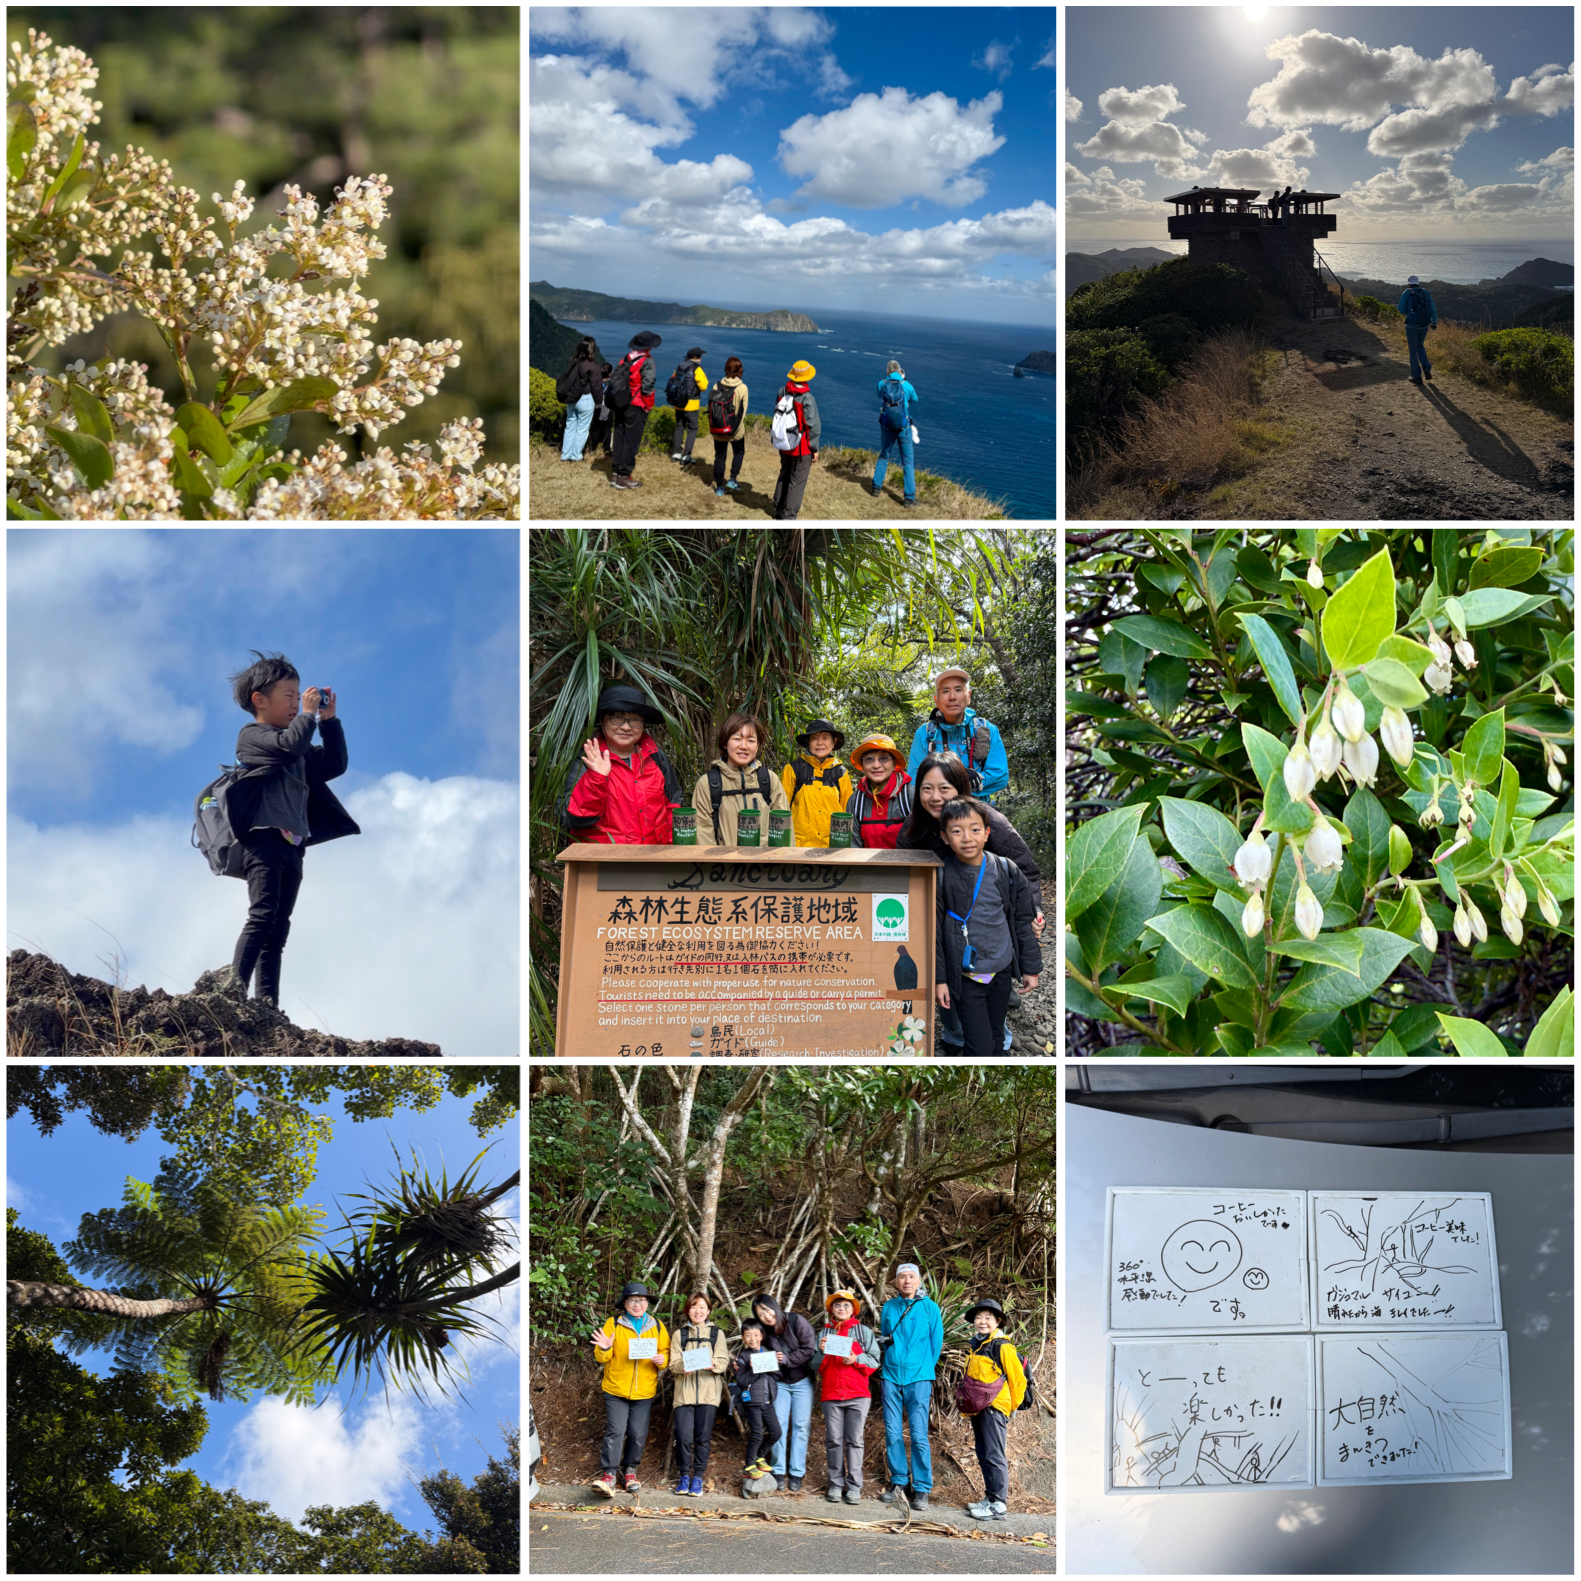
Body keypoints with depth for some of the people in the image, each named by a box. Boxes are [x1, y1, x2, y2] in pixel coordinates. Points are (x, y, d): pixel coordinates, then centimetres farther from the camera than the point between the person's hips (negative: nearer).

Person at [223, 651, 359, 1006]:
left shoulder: (300, 751, 26)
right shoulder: (252, 735, 2)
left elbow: (335, 764, 23)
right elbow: (290, 742, -17)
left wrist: (329, 720, 17)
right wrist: (309, 714, -2)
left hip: (292, 844, 8)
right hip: (265, 837, -8)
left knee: (278, 929, 1)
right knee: (262, 916, -21)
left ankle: (267, 1004, -2)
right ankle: (234, 987, -28)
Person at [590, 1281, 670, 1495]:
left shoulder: (657, 1326, 9)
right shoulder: (613, 1324, 1)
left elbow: (666, 1353, 11)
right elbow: (601, 1358, 2)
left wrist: (662, 1359, -11)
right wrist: (604, 1349, -20)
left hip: (644, 1391, 2)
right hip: (616, 1390, -2)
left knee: (638, 1434, 4)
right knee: (615, 1431, -11)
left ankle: (630, 1471, 20)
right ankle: (608, 1474, -9)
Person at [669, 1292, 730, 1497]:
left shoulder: (717, 1333, 12)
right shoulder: (680, 1335, 14)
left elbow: (723, 1360, 0)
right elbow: (672, 1363, 3)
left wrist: (713, 1364, -22)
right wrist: (682, 1366, -19)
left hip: (709, 1392, 0)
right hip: (684, 1392, 0)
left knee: (703, 1437, -1)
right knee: (683, 1436, -8)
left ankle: (698, 1478, 12)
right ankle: (683, 1475, 11)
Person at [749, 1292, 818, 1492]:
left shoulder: (797, 1321, -14)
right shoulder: (765, 1333, -3)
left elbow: (809, 1350, -16)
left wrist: (787, 1359, -22)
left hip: (802, 1381, -3)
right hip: (780, 1383, 3)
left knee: (800, 1426, -1)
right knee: (778, 1426, -2)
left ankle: (796, 1473, 5)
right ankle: (779, 1472, 6)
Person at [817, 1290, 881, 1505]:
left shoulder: (864, 1331, 11)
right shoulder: (824, 1333, 15)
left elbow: (875, 1360, 4)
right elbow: (815, 1366, 12)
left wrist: (856, 1360, -12)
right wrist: (821, 1352, -7)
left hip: (858, 1393, -1)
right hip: (831, 1393, 1)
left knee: (855, 1440, -3)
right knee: (833, 1440, -1)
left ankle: (854, 1487, 0)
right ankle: (836, 1485, 5)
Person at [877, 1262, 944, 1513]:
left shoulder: (929, 1307, 3)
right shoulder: (888, 1307, 11)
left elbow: (936, 1342, 7)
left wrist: (924, 1368, 7)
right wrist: (883, 1340, 2)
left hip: (918, 1377, -3)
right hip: (891, 1376, 3)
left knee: (918, 1434, -8)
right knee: (892, 1433, 2)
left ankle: (922, 1489, -1)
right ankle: (899, 1483, 14)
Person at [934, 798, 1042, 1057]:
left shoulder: (1007, 871, -3)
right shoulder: (940, 877, -11)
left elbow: (1023, 921, 6)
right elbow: (933, 932, -6)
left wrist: (1031, 968, 8)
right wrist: (938, 979, -6)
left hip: (1002, 971, 3)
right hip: (966, 976, -3)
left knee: (997, 1038, 17)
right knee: (980, 1046, -7)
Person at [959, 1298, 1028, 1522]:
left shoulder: (1003, 1346, -11)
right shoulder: (974, 1345, 14)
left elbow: (1018, 1378, -7)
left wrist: (1012, 1407, 0)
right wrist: (967, 1403, 22)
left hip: (994, 1408, -9)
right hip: (977, 1409, 9)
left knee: (994, 1456, -8)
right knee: (983, 1456, 13)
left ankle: (997, 1504, -7)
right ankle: (989, 1499, 21)